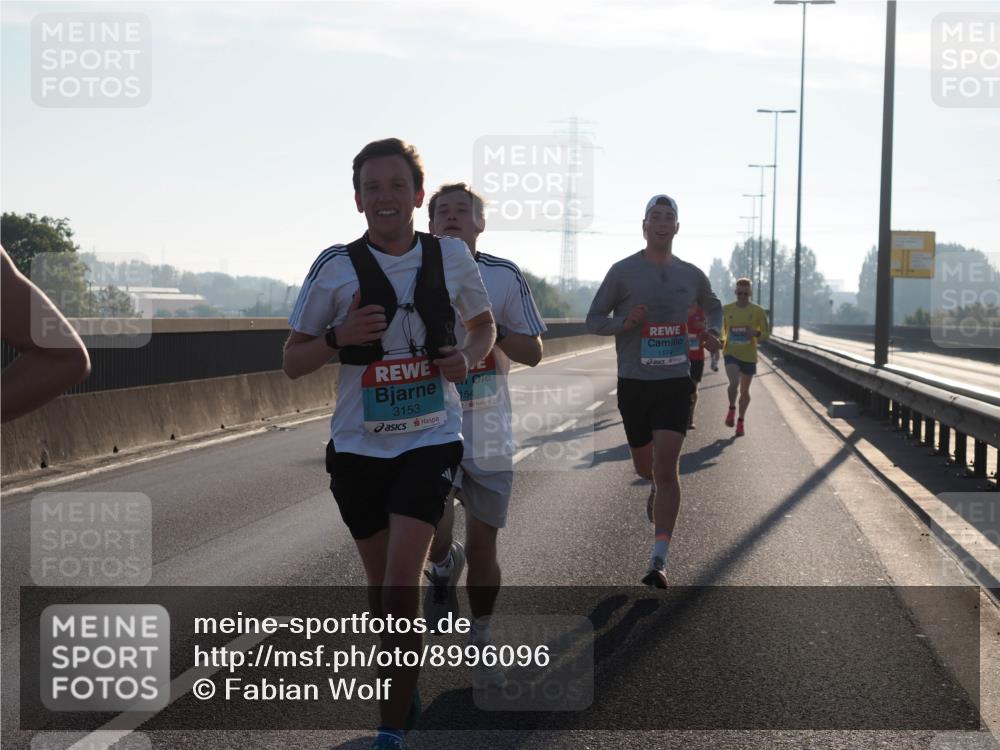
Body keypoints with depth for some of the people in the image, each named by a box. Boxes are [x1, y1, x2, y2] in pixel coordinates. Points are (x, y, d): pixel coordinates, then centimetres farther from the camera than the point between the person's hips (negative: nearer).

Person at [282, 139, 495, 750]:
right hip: (359, 447, 1)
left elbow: (484, 322, 16)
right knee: (382, 581, 13)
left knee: (402, 581, -15)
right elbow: (293, 362, 0)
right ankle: (407, 693, 38)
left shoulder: (451, 255, -2)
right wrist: (339, 336, -20)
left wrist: (470, 356, -6)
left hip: (431, 440, -1)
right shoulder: (336, 267, -6)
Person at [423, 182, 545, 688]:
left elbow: (532, 352, 2)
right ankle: (443, 566, 19)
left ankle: (480, 646, 25)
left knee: (482, 546, 6)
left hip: (489, 434, 1)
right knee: (435, 533, -19)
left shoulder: (505, 277, 1)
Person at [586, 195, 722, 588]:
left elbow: (713, 306, 27)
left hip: (675, 382, 0)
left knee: (666, 469, -12)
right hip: (633, 382, 0)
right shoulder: (623, 271, -3)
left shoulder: (691, 275, 6)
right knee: (644, 464, 15)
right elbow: (593, 321, 0)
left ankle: (659, 561, -13)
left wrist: (711, 331, 6)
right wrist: (625, 322, -19)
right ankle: (658, 489, 54)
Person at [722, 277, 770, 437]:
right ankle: (732, 409, 4)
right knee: (734, 383, -23)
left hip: (749, 356, 1)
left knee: (744, 390, 11)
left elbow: (766, 334, 0)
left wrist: (756, 333, -21)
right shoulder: (726, 310, 2)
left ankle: (741, 421, 28)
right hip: (731, 353, -1)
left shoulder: (758, 311, -2)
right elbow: (721, 331, 15)